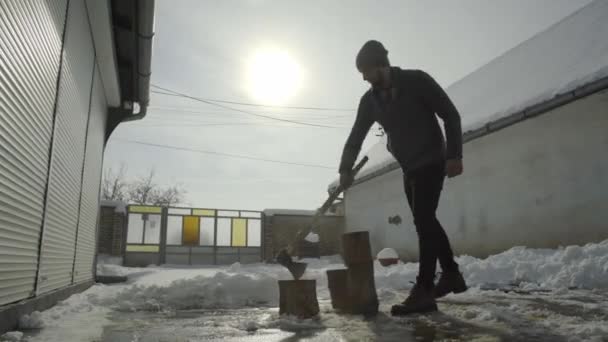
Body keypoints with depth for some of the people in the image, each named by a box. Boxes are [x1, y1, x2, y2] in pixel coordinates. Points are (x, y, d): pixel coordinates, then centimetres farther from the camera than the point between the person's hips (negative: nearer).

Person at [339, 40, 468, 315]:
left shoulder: (416, 81, -12)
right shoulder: (370, 100, 4)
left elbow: (451, 115, -10)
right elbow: (356, 136, 5)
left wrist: (454, 154, -18)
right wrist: (345, 169, -6)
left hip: (431, 163, -7)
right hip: (409, 169, 7)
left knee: (423, 220, -16)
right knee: (425, 222, 12)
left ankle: (424, 290, -15)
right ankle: (451, 273, 28)